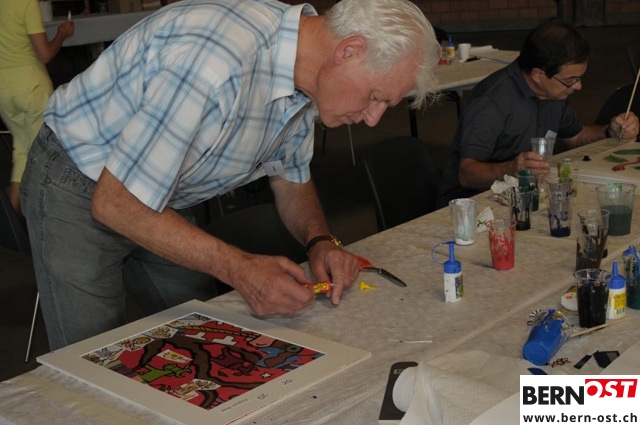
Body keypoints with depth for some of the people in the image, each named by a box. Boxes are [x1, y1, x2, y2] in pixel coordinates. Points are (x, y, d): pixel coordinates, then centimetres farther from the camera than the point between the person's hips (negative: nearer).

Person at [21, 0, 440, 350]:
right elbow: (115, 203, -31)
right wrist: (239, 269, -31)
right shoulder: (219, 63, -37)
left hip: (160, 197, 8)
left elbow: (291, 178, 8)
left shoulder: (306, 75, -9)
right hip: (80, 194, -7)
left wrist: (320, 240, -11)